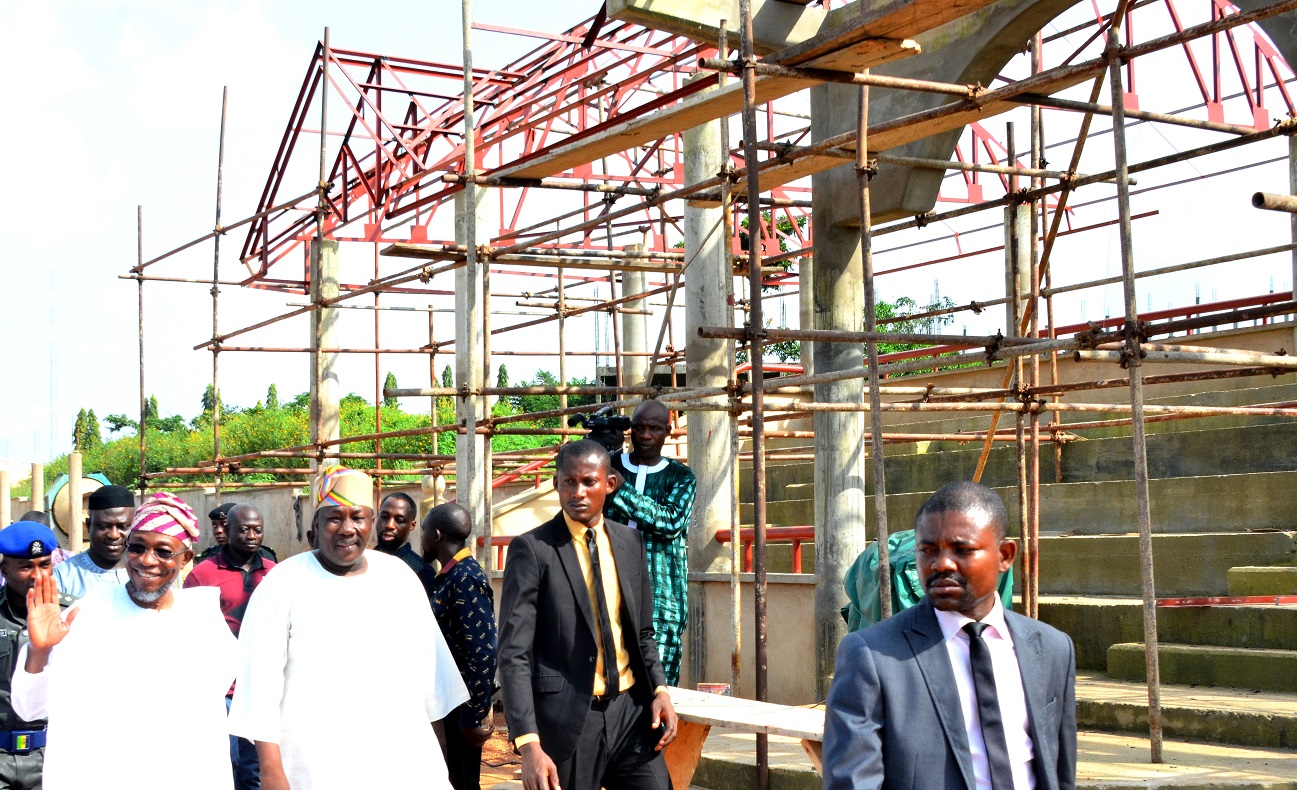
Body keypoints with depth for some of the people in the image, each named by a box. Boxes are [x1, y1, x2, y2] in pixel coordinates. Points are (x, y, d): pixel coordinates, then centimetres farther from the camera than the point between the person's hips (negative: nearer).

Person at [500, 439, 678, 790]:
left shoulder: (630, 541, 8)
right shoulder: (532, 549, -8)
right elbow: (514, 652, -12)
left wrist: (659, 688, 0)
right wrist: (528, 742, -20)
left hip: (631, 711, 4)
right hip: (567, 718, -4)